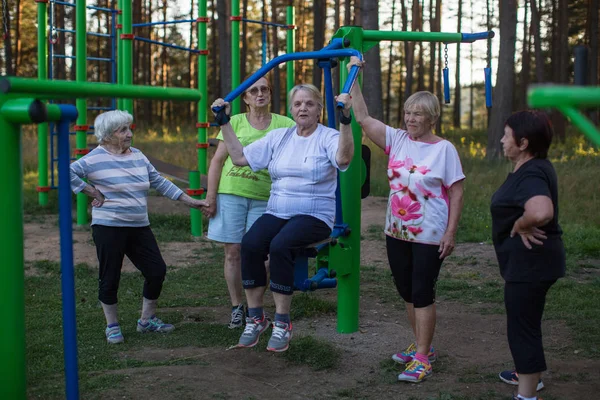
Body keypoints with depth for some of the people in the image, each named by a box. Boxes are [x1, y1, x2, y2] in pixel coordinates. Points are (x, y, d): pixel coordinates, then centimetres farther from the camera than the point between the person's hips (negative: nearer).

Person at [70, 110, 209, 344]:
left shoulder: (137, 156, 9)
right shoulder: (96, 158, -9)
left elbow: (159, 182, 13)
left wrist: (190, 201, 10)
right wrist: (93, 192, -15)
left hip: (139, 227, 6)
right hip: (109, 227, -6)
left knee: (157, 271, 5)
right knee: (110, 277, 3)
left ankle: (147, 320, 22)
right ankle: (112, 326, 20)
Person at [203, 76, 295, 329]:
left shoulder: (283, 125, 6)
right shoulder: (235, 122, 5)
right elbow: (218, 160, 5)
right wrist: (211, 197, 0)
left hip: (263, 197, 0)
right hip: (231, 193, 0)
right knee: (233, 252, 2)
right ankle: (236, 307, 14)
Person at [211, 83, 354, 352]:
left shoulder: (328, 137, 0)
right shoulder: (278, 137, 15)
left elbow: (343, 158, -23)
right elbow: (239, 157, 13)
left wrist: (346, 121, -32)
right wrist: (224, 123, 11)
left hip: (314, 216, -4)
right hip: (277, 212, 4)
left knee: (280, 245, -33)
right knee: (250, 244, -26)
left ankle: (282, 323, -20)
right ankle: (255, 317, -12)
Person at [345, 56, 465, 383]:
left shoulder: (444, 149, -9)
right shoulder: (397, 140, 2)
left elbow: (456, 193, -8)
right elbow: (362, 118, -4)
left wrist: (451, 233, -13)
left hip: (429, 236, -5)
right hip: (397, 233, 6)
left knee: (423, 294, -1)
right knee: (407, 293, 15)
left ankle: (422, 359, 8)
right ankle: (421, 346, 32)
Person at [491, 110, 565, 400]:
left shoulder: (530, 175, -24)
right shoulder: (530, 168, 8)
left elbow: (541, 212, -43)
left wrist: (519, 226, -24)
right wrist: (522, 226, 5)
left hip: (529, 262, -11)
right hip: (529, 260, 11)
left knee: (522, 327, -1)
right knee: (526, 322, 26)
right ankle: (530, 375, 44)